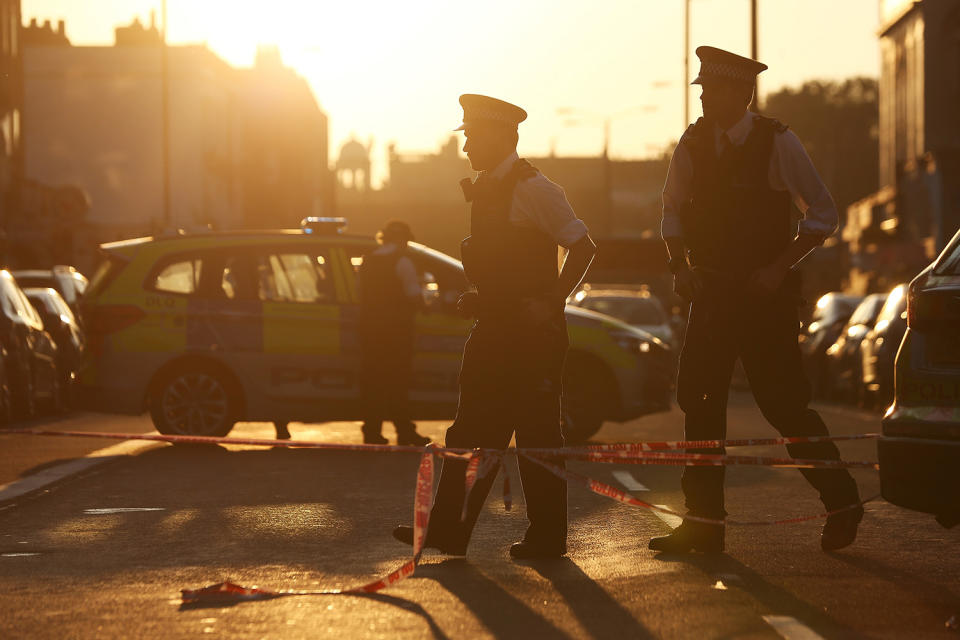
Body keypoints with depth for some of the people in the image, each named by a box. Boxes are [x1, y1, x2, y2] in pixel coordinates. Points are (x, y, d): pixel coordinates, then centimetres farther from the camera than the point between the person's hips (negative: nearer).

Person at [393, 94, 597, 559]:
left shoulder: (532, 189, -12)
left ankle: (547, 535, 5)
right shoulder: (485, 190, 15)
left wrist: (552, 303, -18)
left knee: (537, 432, -2)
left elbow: (582, 247, -14)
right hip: (494, 327, 9)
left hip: (532, 329, -9)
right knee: (472, 429, 6)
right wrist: (479, 298, 12)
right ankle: (448, 529, 7)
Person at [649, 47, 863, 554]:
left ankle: (842, 500, 17)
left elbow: (823, 215, -5)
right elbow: (673, 209, 16)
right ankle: (704, 522, 5)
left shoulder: (778, 143, -9)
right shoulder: (693, 143, 3)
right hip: (711, 291, 5)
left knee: (784, 404, -3)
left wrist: (780, 268, -13)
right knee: (699, 399, -1)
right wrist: (680, 264, 0)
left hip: (765, 295, -5)